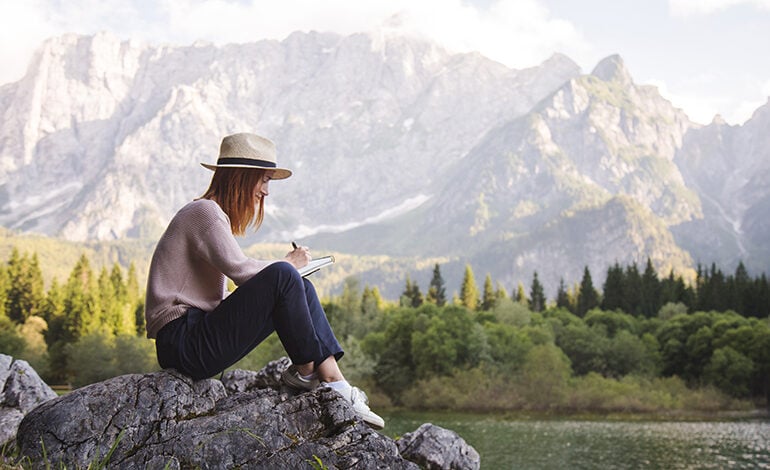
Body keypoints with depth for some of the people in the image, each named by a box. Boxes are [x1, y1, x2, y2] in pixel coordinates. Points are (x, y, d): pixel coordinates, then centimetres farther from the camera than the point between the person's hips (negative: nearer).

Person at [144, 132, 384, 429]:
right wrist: (288, 264, -4)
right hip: (182, 342, -10)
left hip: (198, 333, 10)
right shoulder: (204, 211, -9)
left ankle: (332, 378, -7)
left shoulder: (214, 215, 21)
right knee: (282, 276, -21)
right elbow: (240, 269, -22)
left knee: (302, 289, 6)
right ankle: (305, 370, -6)